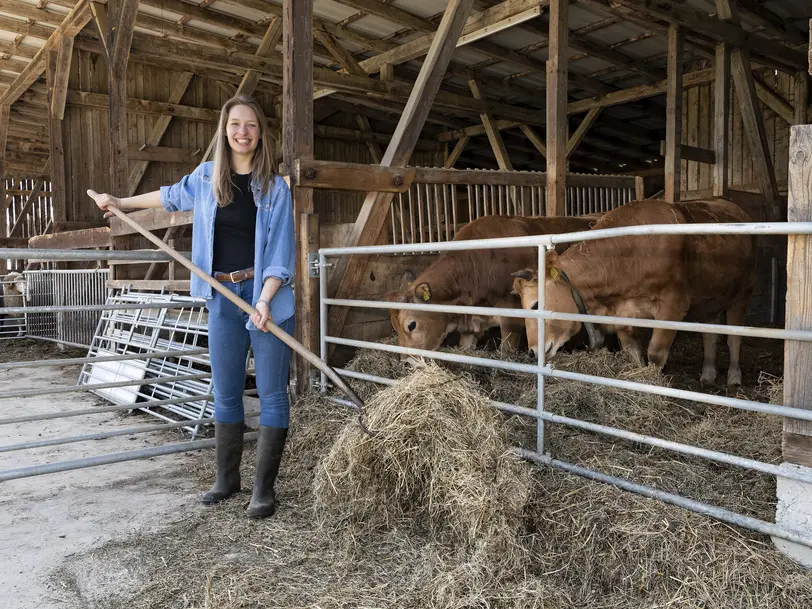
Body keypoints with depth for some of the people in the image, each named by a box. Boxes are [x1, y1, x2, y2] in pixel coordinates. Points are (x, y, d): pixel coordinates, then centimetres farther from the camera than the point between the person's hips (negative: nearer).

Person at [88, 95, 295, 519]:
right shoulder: (206, 177, 8)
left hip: (266, 294, -3)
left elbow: (280, 256, -8)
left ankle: (264, 489, 8)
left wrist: (264, 300, -21)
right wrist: (121, 203, 38)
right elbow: (174, 196, 30)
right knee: (225, 394, 10)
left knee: (272, 394, -2)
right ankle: (226, 478, 24)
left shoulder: (275, 188, -3)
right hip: (222, 297, 4)